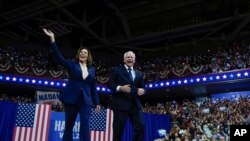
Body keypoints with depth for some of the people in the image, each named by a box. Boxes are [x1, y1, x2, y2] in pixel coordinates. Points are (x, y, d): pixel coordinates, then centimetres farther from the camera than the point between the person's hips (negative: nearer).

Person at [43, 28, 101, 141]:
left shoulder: (92, 70, 13)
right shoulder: (72, 64, 6)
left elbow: (93, 87, 14)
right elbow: (58, 56, -6)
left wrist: (97, 102, 10)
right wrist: (52, 39, -14)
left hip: (86, 100, 1)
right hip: (71, 99, -1)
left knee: (85, 126, -9)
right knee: (69, 125, 7)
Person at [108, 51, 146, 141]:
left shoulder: (140, 74, 22)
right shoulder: (116, 70, 9)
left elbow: (143, 87, 18)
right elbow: (110, 84, 0)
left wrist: (142, 90, -6)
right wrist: (120, 88, -17)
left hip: (135, 104, 4)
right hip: (121, 104, -3)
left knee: (141, 127, -6)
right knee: (118, 129, 0)